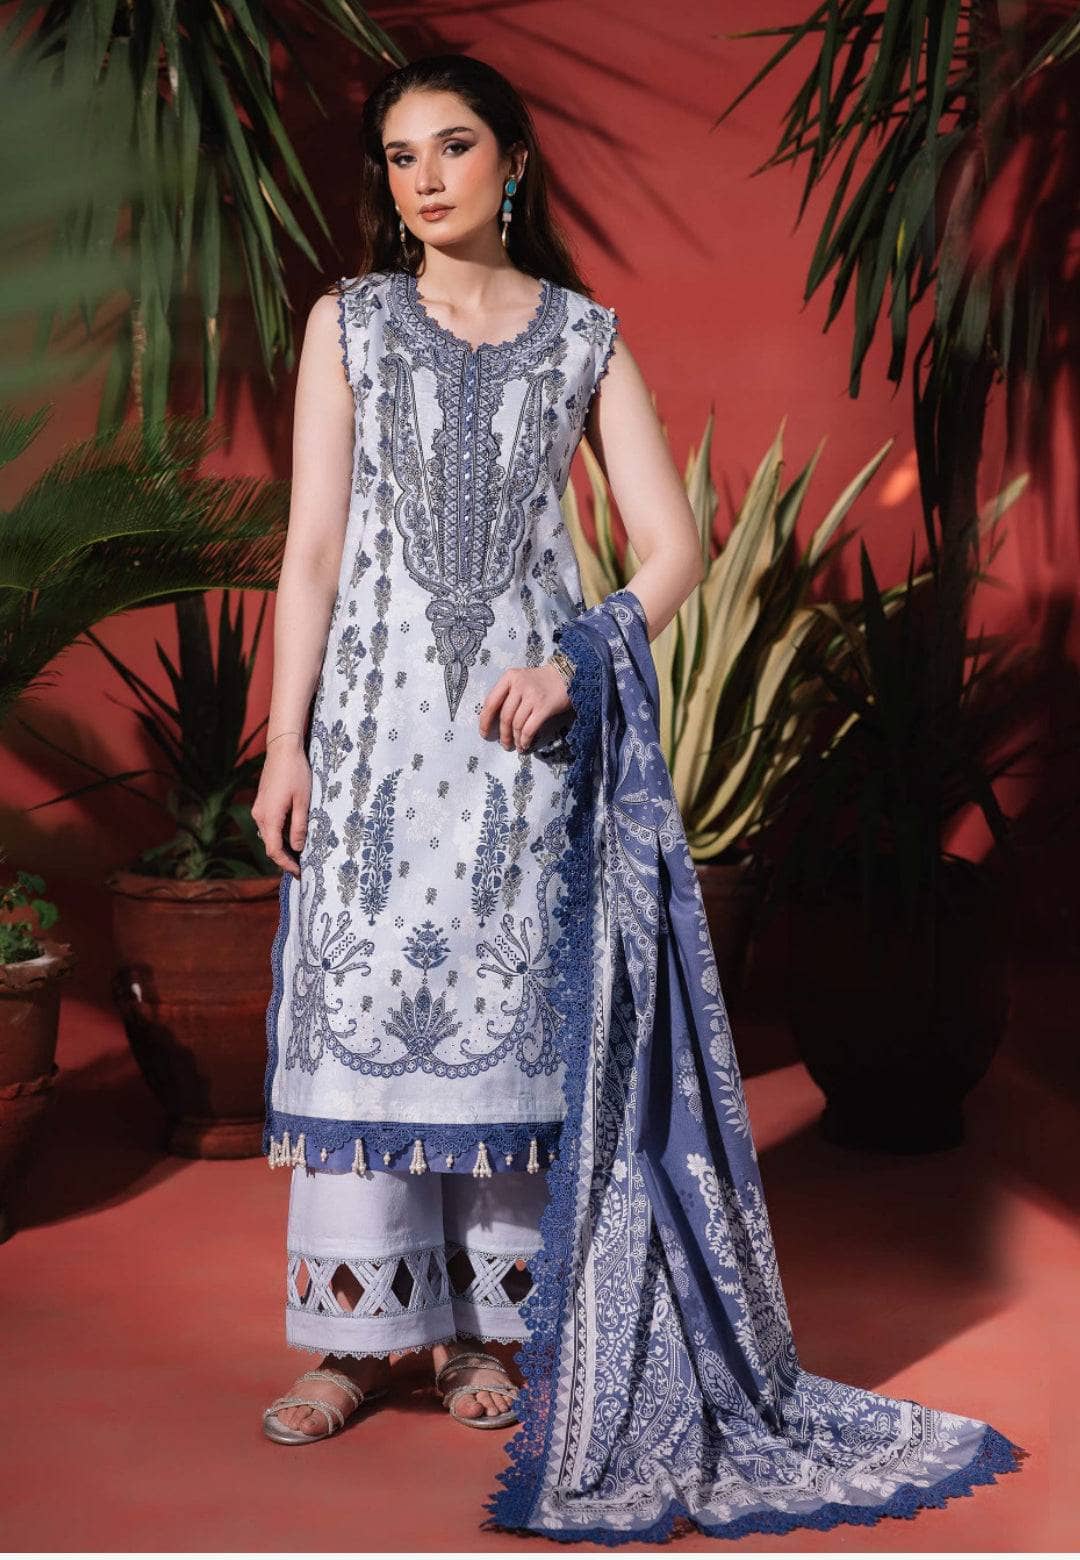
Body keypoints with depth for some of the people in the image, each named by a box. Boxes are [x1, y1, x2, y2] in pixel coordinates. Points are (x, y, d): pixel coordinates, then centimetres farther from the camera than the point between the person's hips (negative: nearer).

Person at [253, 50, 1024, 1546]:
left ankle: (482, 1327, 13)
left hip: (531, 711, 0)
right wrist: (286, 740, -5)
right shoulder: (351, 321, 7)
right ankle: (360, 1333, 7)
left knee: (511, 1002, 2)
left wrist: (576, 661, -12)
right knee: (364, 1001, -2)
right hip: (380, 707, 0)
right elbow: (313, 543, 2)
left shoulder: (585, 336, 8)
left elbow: (674, 543, 3)